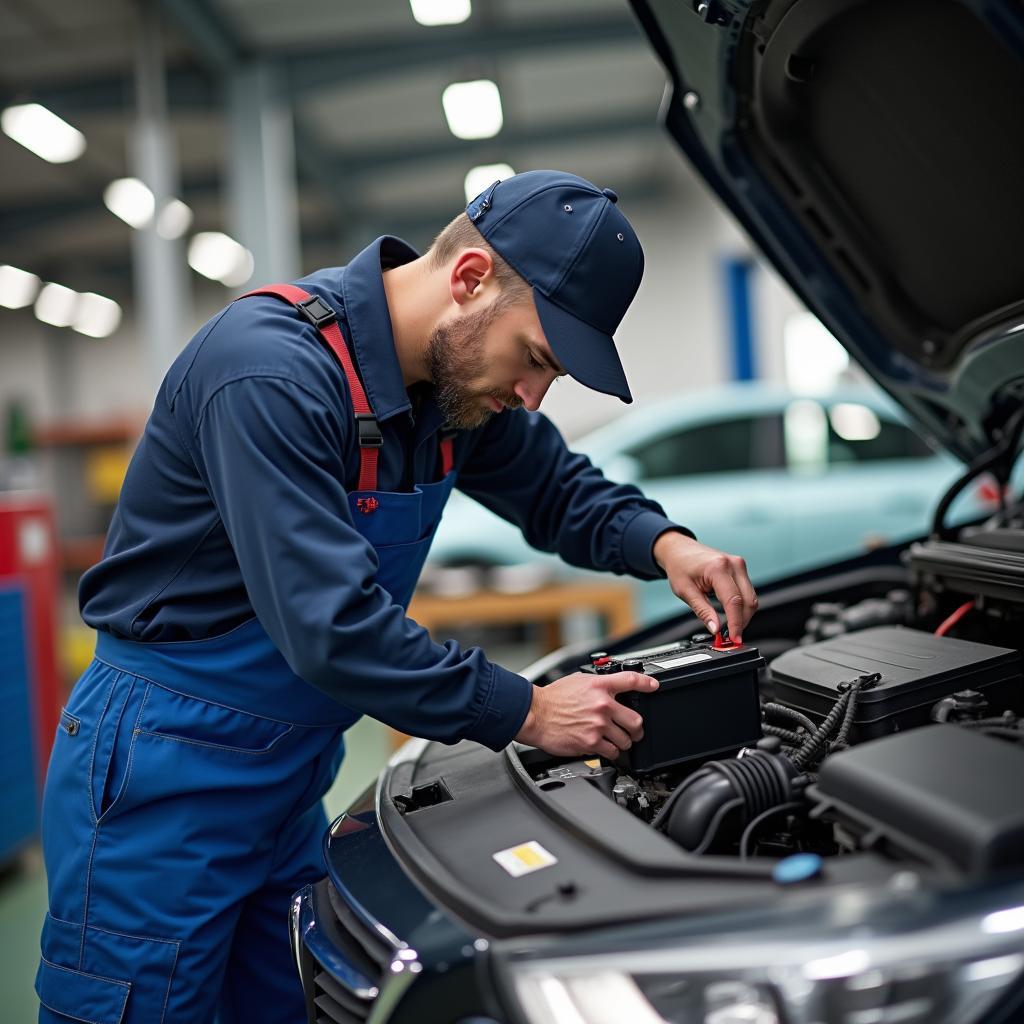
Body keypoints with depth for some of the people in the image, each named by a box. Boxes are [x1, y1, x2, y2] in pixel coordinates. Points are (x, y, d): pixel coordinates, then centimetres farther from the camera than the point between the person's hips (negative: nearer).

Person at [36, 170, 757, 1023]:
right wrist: (525, 713, -23)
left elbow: (557, 487, 13)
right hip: (166, 774, -7)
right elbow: (329, 625, -32)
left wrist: (663, 544, -7)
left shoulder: (459, 375, -2)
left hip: (292, 774, 8)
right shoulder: (273, 370, -27)